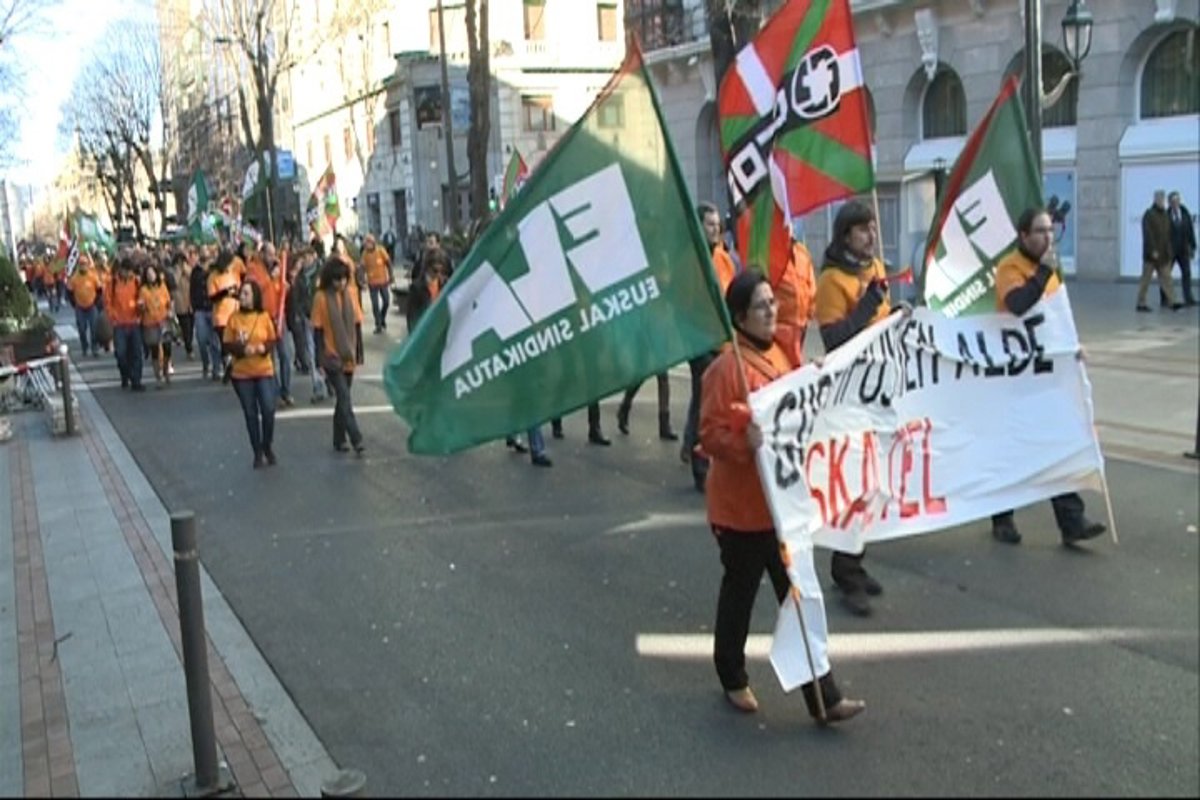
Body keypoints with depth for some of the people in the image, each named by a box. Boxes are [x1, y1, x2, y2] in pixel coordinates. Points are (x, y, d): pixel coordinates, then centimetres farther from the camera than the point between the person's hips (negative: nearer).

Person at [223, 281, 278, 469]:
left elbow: (273, 340, 4)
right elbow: (226, 345, -2)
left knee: (268, 410, -7)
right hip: (241, 374, 0)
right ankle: (257, 452, 19)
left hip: (265, 371, 0)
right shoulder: (234, 318, -3)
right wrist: (242, 349, -20)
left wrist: (265, 347, -17)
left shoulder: (264, 317, -2)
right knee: (251, 414, 7)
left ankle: (267, 446, 18)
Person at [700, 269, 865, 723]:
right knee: (740, 593, 11)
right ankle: (733, 679, 33)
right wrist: (747, 443, -36)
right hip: (742, 506, -7)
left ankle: (823, 697, 14)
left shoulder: (778, 355, 7)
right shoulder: (727, 368, -18)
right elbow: (710, 435, -21)